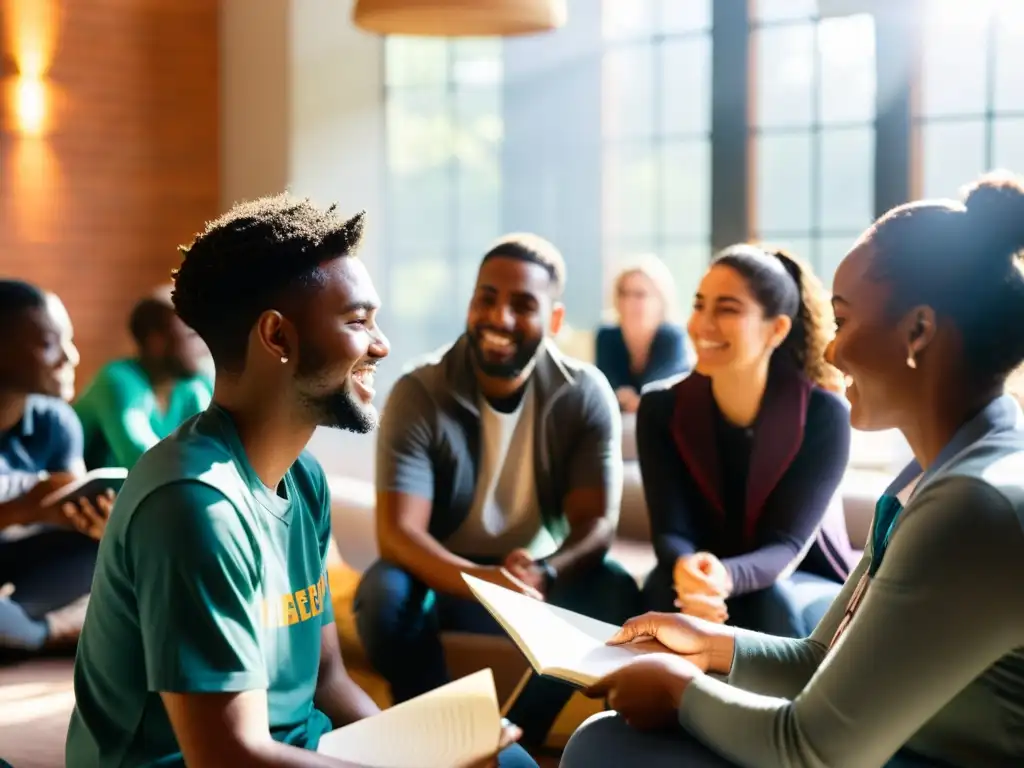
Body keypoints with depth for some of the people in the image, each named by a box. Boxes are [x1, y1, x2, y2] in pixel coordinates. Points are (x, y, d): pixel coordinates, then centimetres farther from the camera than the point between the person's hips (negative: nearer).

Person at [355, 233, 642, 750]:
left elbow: (598, 522, -16)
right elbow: (397, 531, -25)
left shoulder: (587, 394, -11)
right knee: (385, 593, -33)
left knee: (615, 596, -27)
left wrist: (542, 575, -39)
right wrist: (480, 580, -45)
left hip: (541, 577, 2)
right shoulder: (418, 393, -17)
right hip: (444, 576, -1)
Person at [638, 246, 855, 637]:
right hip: (703, 576, 1)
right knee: (666, 586, -32)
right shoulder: (661, 407, -10)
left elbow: (788, 544, -24)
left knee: (772, 603, -35)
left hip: (808, 588, -1)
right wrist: (686, 570, -47)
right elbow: (669, 530, -19)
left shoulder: (823, 413, -18)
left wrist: (727, 577, -49)